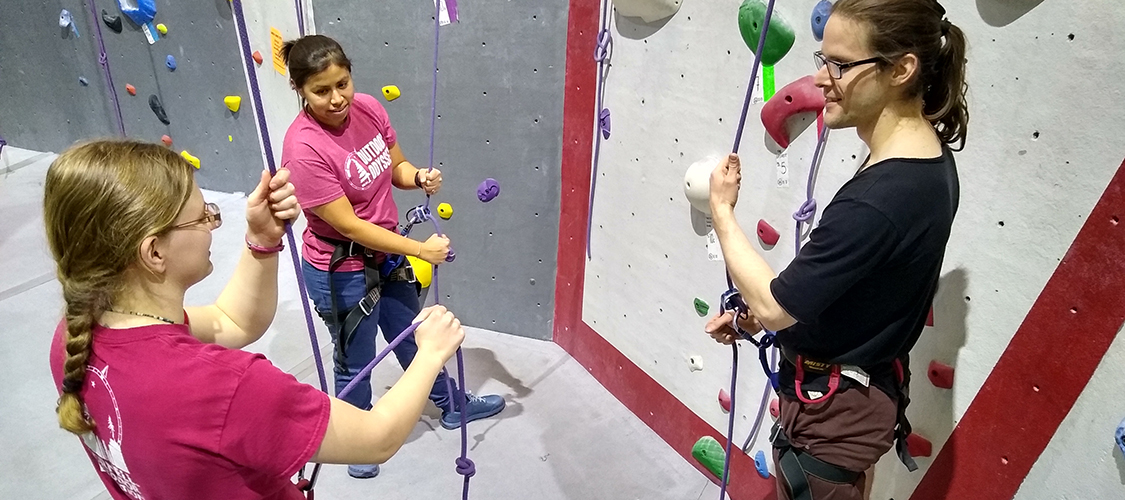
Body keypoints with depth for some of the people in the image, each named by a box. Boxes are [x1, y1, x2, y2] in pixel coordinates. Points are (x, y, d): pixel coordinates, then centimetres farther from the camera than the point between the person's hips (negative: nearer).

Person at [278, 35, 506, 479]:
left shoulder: (368, 109, -9)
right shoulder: (303, 149, -28)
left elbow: (396, 168, 4)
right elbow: (349, 226, -26)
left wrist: (420, 177, -19)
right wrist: (420, 249, -23)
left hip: (385, 254, 7)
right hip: (341, 273, -6)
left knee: (413, 338, 26)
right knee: (356, 362, 16)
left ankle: (453, 407, 49)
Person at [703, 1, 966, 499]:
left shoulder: (877, 200, -34)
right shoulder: (930, 156, -3)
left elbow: (775, 306, -24)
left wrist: (720, 209, -15)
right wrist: (758, 315, -1)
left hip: (831, 410, -8)